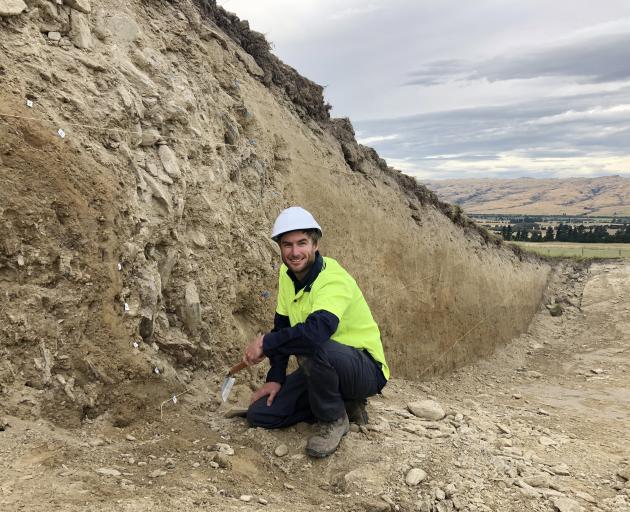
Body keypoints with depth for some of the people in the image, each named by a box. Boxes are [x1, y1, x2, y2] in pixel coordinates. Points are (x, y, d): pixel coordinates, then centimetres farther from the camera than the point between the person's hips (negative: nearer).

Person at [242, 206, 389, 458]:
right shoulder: (287, 274, 0)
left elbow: (316, 330, -45)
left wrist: (265, 343, -30)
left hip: (366, 370, -8)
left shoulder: (334, 279, -27)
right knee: (259, 414, -1)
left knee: (312, 347, -39)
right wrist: (275, 378, 0)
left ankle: (334, 419, -11)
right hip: (323, 367, 8)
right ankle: (342, 403, 10)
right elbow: (282, 328, 7)